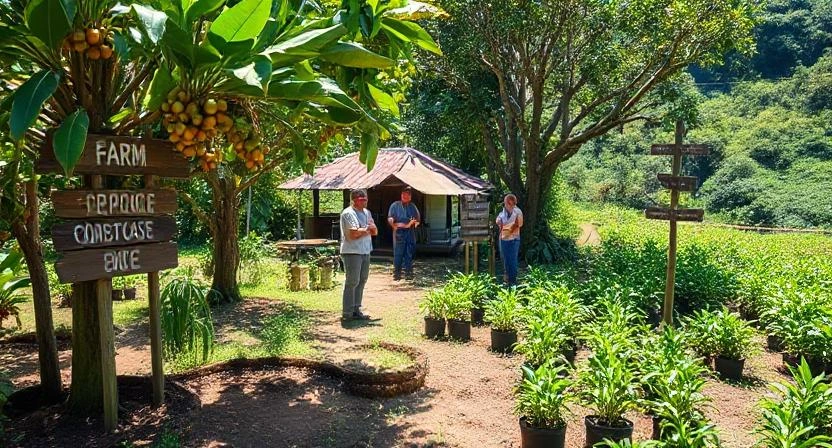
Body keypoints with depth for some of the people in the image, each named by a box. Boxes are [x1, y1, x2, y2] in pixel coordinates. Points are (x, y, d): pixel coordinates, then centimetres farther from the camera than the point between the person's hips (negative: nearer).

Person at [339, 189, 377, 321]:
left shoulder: (367, 212, 16)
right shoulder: (348, 213, -11)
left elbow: (375, 232, 15)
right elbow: (353, 233, -21)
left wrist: (363, 230, -7)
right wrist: (367, 229, -5)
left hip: (365, 251, 8)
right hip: (352, 252, -8)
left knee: (362, 281, 11)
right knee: (352, 282, -6)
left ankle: (356, 310, 20)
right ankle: (347, 313, 0)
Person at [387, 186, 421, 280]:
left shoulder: (413, 206, 15)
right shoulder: (395, 205, 8)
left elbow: (418, 219, 9)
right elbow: (390, 218, 0)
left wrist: (410, 224, -9)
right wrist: (394, 225, -18)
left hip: (410, 233, 3)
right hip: (399, 233, -2)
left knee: (409, 254, 3)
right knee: (398, 254, -4)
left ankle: (408, 273, 9)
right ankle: (396, 273, 1)